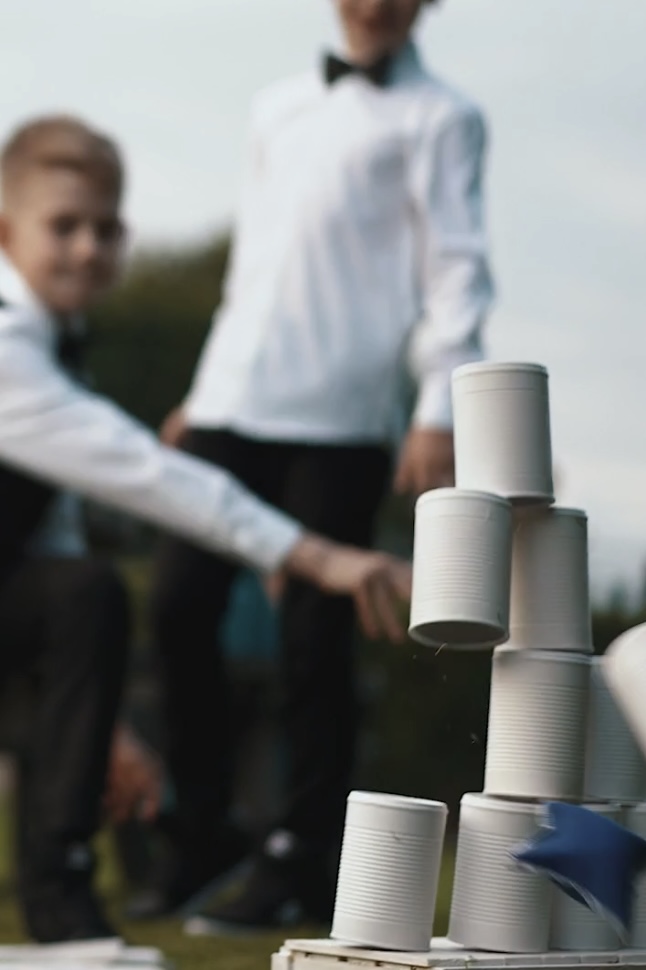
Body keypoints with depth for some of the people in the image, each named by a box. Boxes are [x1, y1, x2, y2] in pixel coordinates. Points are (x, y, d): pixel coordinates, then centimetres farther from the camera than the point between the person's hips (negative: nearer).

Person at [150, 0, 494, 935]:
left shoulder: (439, 118, 5)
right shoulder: (277, 108, 22)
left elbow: (457, 271, -3)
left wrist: (440, 410, -13)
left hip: (341, 416, -5)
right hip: (235, 403, 5)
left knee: (314, 639, -4)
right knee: (180, 606, -1)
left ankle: (299, 864, 4)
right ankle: (205, 831, 12)